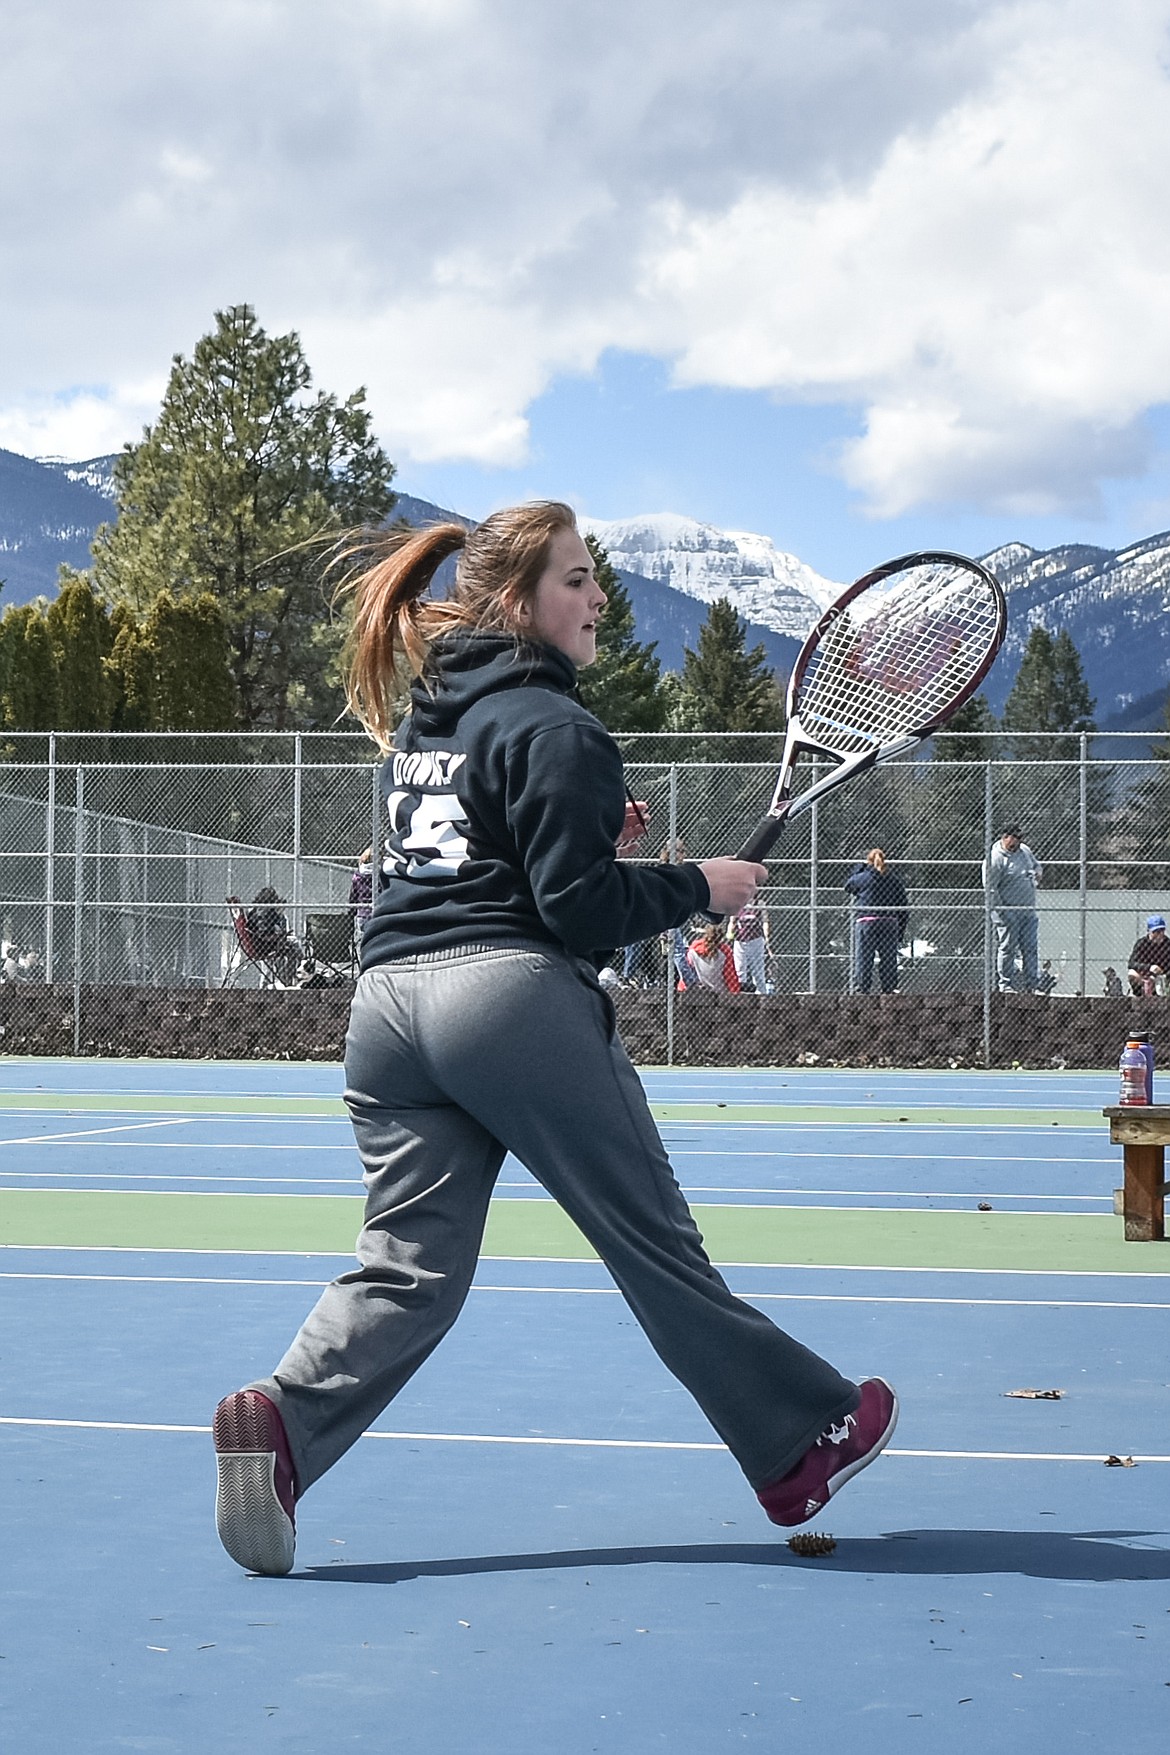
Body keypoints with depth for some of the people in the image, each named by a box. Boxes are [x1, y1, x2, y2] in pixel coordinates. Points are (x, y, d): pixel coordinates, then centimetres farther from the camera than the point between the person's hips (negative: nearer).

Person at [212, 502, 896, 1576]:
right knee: (652, 1239, 4)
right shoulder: (552, 728, -7)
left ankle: (284, 1422, -17)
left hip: (387, 998, 7)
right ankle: (800, 1442, 18)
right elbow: (578, 906, -11)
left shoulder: (421, 721, 19)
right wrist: (699, 886, 1)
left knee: (412, 1266, 5)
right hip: (511, 995, -7)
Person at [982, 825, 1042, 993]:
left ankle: (1031, 984, 12)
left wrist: (1037, 873, 8)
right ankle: (1006, 984, 3)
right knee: (1007, 948, -4)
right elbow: (990, 887, -16)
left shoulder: (1024, 850, 11)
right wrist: (1000, 909, -21)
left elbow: (1036, 865, 31)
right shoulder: (995, 858, -14)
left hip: (1028, 910, 7)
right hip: (1008, 912, -7)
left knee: (1031, 948, 6)